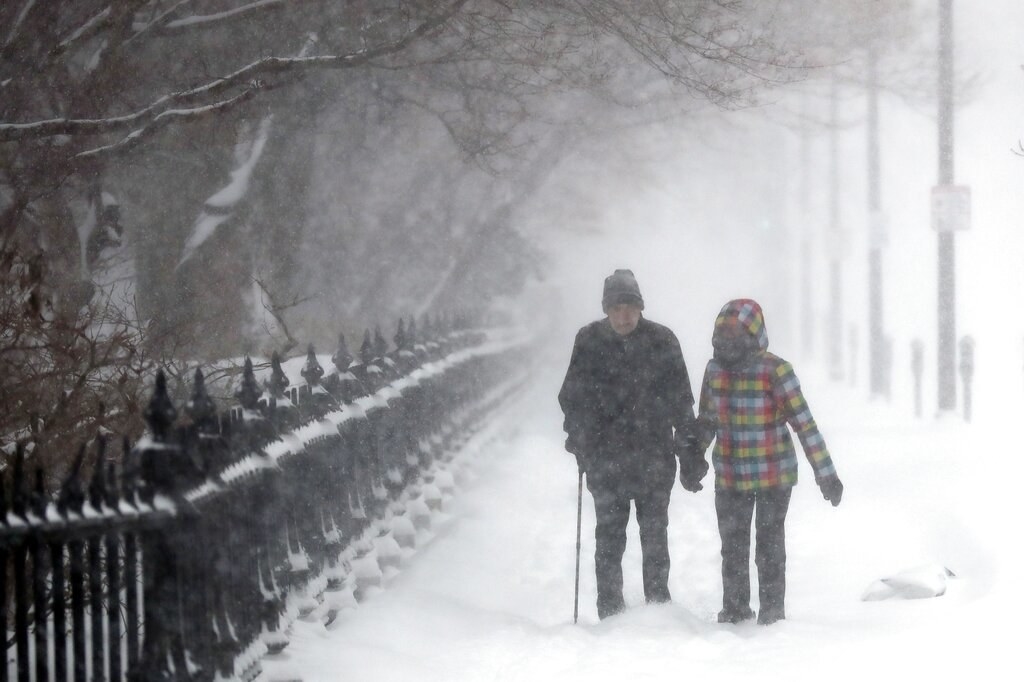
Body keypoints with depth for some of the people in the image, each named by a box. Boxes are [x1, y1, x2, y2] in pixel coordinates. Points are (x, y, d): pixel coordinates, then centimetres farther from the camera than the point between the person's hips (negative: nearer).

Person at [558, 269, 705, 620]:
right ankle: (610, 613, 8)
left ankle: (659, 603, 11)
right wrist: (580, 441, -3)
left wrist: (689, 452, 2)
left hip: (654, 457, 0)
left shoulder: (661, 340, 0)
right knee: (609, 537, 3)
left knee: (655, 536, 3)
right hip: (606, 456, 0)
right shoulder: (589, 341, 1)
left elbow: (681, 400, 4)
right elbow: (573, 397, 9)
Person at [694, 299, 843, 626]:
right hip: (730, 478, 4)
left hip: (774, 476, -4)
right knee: (733, 547, 12)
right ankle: (734, 609, 27)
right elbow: (706, 420, 14)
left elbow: (804, 423, -15)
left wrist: (826, 473, -15)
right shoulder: (715, 369, 0)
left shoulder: (776, 371, -16)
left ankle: (772, 610, 20)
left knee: (769, 546, 5)